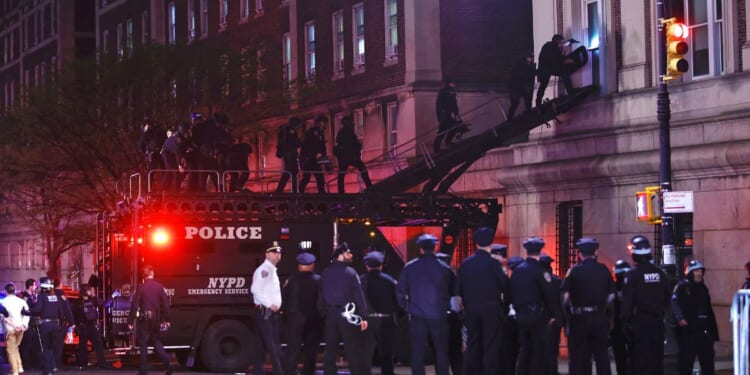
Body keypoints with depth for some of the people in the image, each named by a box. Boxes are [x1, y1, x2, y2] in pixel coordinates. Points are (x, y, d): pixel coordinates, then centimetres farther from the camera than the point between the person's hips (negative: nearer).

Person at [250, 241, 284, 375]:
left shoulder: (273, 271, 18)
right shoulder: (263, 270, -12)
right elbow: (255, 290, -22)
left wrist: (276, 305, 13)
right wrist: (269, 304, -21)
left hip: (272, 312, 10)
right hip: (263, 311, -10)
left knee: (263, 345, 10)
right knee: (272, 345, -11)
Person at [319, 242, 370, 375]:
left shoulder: (326, 273, 6)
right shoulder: (350, 272, -8)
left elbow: (321, 294, 7)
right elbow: (358, 295, -10)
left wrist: (323, 312, 12)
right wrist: (364, 317, -9)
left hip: (330, 313, 5)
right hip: (346, 314, -5)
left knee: (330, 348, 9)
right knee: (352, 349, -2)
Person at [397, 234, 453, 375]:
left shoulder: (409, 267, -3)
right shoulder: (444, 268, -3)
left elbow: (401, 292, -1)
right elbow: (454, 290, 2)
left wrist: (406, 308, 10)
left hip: (417, 316, 0)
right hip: (438, 316, 0)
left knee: (417, 352, 4)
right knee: (441, 352, 8)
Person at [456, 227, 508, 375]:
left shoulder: (465, 263, 2)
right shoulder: (493, 263, -10)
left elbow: (458, 290, 4)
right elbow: (505, 286, -8)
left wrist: (465, 305, 14)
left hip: (471, 309, 4)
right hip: (491, 309, -4)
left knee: (472, 345, 10)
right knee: (491, 346, 0)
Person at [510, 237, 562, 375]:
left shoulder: (517, 270, 5)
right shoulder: (539, 270, -12)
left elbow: (511, 293, 10)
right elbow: (549, 295, -13)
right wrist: (554, 315, -5)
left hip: (521, 315, 6)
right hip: (537, 315, -6)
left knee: (524, 349, 11)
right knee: (538, 350, -1)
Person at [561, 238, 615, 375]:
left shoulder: (575, 271, -8)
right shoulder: (604, 270, 2)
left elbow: (565, 296, -11)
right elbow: (611, 296, 5)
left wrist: (564, 310, 6)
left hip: (580, 317, -3)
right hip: (600, 317, 3)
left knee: (578, 356, 4)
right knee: (602, 355, 9)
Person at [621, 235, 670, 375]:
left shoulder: (632, 274, -11)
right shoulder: (660, 273, 6)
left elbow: (627, 302, -12)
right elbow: (667, 299, 12)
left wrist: (626, 321, -4)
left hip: (639, 323, -5)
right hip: (657, 322, 5)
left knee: (640, 360, -4)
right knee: (657, 360, 11)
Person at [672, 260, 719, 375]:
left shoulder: (703, 288, 18)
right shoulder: (682, 286, -3)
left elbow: (709, 311, 21)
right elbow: (675, 303, -17)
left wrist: (713, 330, 16)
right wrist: (680, 318, -34)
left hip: (704, 331, 6)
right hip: (687, 330, -6)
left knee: (708, 358, 5)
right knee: (686, 359, -2)